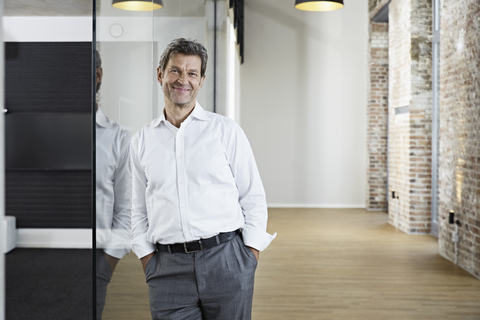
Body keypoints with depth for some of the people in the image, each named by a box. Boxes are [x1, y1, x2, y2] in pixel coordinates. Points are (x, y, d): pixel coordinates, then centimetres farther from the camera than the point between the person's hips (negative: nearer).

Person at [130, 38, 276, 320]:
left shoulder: (227, 130, 5)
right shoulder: (142, 141, 11)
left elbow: (254, 199, 4)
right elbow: (139, 211, 14)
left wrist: (251, 260, -3)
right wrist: (148, 262, 5)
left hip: (226, 259, -1)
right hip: (169, 269, 1)